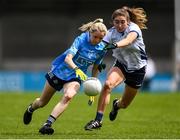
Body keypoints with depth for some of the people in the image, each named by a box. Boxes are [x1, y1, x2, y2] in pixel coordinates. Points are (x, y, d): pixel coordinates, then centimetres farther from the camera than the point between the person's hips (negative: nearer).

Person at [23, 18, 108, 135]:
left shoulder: (102, 49, -8)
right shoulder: (81, 40, -22)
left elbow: (95, 68, 7)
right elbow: (68, 58, -32)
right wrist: (77, 69, -50)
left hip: (75, 77, 2)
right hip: (60, 71, -2)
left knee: (69, 96, -32)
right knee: (43, 102, 13)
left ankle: (48, 124, -32)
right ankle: (31, 109, 51)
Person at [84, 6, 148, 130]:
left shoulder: (134, 28, -23)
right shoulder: (112, 32, -12)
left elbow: (128, 40, -44)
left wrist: (116, 45, -63)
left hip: (137, 68, -2)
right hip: (121, 64, 2)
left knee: (124, 104, 7)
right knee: (107, 84, -31)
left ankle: (117, 104, 47)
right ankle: (98, 120, -27)